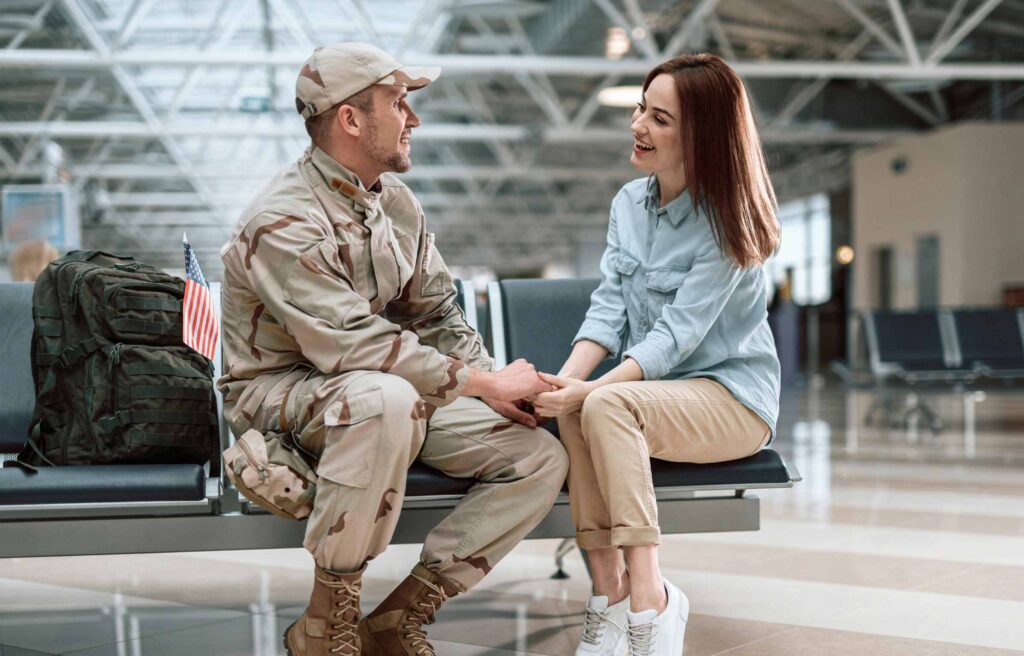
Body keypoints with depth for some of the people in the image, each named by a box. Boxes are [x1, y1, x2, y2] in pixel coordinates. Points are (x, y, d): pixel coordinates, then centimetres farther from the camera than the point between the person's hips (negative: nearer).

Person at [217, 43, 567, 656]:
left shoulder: (397, 202, 6)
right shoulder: (281, 222, -21)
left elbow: (439, 315, 11)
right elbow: (353, 345, -30)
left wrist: (498, 385, -7)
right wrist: (485, 384, -25)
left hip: (393, 394, 8)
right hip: (281, 393, -8)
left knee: (541, 456, -7)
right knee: (387, 397, -42)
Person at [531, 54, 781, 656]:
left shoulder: (726, 223, -14)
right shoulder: (629, 203, 7)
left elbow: (677, 334, -21)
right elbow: (609, 308, 0)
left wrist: (587, 389, -32)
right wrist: (568, 377, -19)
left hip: (733, 398, -6)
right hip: (651, 390, 6)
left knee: (604, 404, -33)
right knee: (574, 409, -27)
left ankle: (649, 599, -30)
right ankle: (610, 590, -24)